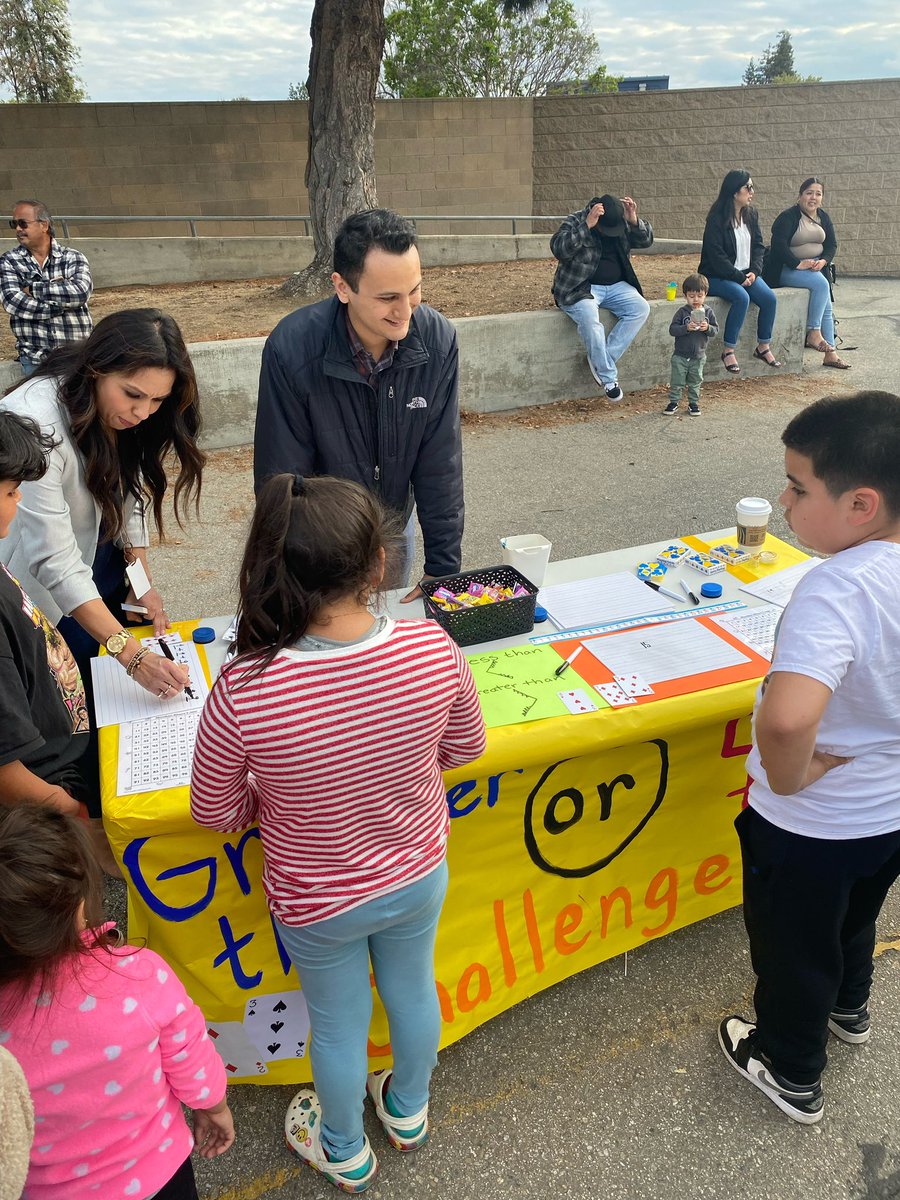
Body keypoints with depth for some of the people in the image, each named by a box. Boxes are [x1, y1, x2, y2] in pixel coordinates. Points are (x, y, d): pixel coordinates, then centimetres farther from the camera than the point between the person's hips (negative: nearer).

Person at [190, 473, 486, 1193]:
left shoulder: (244, 691, -35)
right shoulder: (432, 649, -28)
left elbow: (216, 812, -17)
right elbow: (465, 747, -8)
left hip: (317, 903, -2)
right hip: (419, 874, 2)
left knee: (339, 1023, 26)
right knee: (413, 987, 31)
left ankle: (346, 1152, 57)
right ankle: (408, 1112, 62)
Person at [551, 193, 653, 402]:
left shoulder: (623, 224, 6)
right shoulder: (575, 222, -9)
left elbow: (646, 241, 2)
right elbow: (558, 248, -26)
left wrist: (634, 221, -17)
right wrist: (587, 226, -33)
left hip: (616, 286, 5)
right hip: (580, 288, -5)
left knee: (640, 308, -20)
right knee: (588, 316, -36)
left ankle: (600, 360, -19)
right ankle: (608, 377, -25)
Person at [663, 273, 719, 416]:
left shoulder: (708, 312, -2)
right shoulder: (682, 312, -9)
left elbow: (716, 330, -1)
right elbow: (672, 329, -15)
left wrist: (707, 328, -22)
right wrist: (686, 328, -29)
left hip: (698, 356, 2)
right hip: (680, 355, -2)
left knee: (695, 382, 13)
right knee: (676, 381, 5)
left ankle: (693, 403, 25)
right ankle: (673, 402, 17)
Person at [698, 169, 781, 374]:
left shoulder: (751, 214, 8)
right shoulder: (717, 218, -12)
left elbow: (758, 246, 11)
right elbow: (716, 255, -17)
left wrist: (754, 271, -7)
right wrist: (738, 277, -18)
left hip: (745, 273, 6)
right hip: (718, 276, -6)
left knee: (769, 298, -16)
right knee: (741, 297, -33)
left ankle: (763, 347, 0)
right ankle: (728, 351, -22)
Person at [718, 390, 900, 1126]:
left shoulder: (838, 588, -37)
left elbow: (786, 718, -52)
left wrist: (788, 777, -30)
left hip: (811, 825, -7)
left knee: (792, 949, 21)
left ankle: (792, 1074, 47)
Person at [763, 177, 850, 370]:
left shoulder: (823, 217, 12)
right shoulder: (788, 216, -8)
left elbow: (832, 244, 11)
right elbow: (779, 243, -19)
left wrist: (823, 261, -10)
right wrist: (798, 264, -23)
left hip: (815, 268, 7)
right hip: (787, 270, -7)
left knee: (826, 306, -7)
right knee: (821, 284, -30)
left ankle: (831, 353, -6)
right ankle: (814, 333, -22)